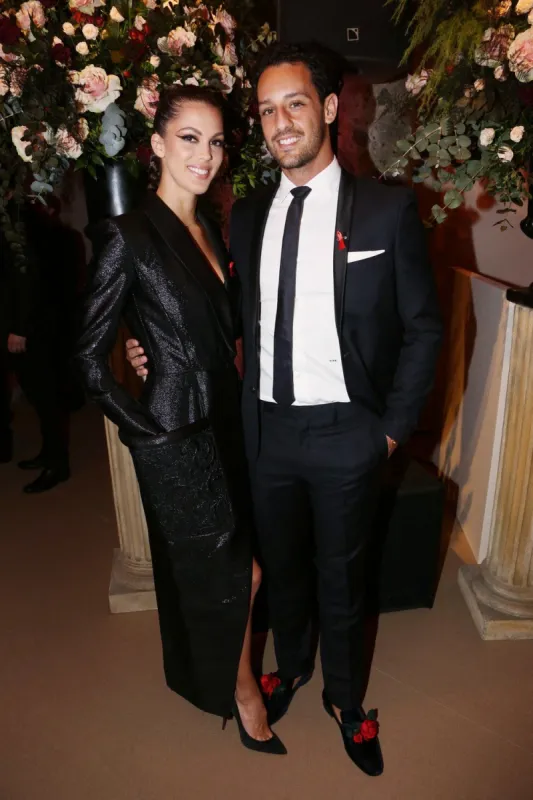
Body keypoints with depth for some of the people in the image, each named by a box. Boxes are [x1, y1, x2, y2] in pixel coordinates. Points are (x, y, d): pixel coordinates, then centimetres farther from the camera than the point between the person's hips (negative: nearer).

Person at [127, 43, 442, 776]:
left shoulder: (386, 210, -6)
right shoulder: (247, 215, 5)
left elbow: (422, 328, -3)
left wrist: (394, 426, -6)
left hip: (346, 434, -3)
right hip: (268, 430, 4)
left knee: (341, 578, 15)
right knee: (282, 567, 22)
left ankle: (345, 700, 44)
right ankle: (292, 665, 52)